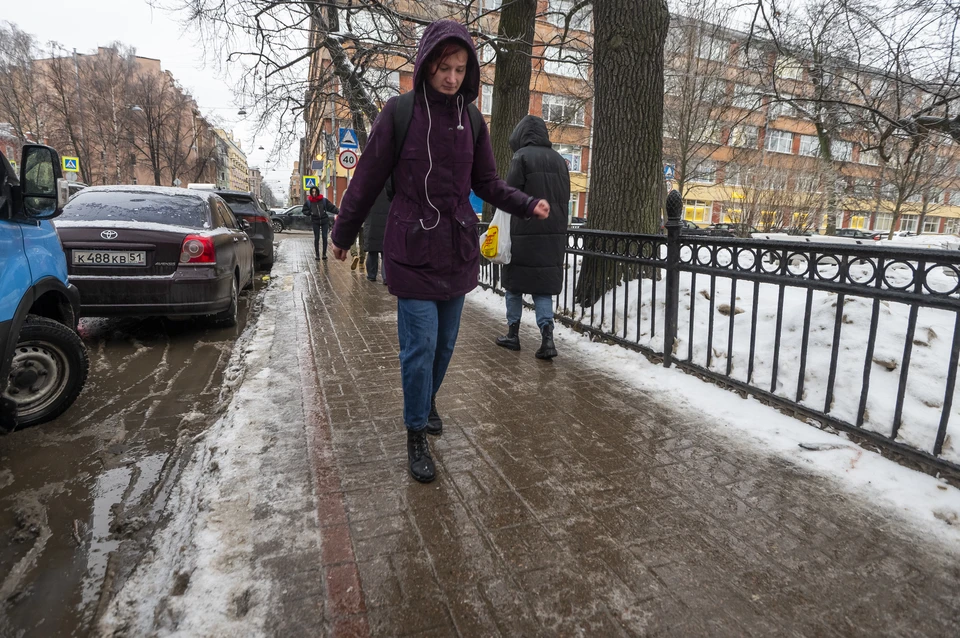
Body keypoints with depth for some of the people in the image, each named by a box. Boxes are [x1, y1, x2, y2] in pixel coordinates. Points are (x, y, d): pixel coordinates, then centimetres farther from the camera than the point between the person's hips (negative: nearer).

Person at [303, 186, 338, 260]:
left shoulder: (324, 200, -1)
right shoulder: (308, 202, 0)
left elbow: (332, 207, -1)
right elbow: (304, 210, 9)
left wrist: (339, 212, -14)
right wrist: (309, 213, -11)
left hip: (325, 221, 0)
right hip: (315, 221, 0)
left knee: (325, 237, 1)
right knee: (316, 238, 1)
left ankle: (324, 254, 10)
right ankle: (317, 254, 7)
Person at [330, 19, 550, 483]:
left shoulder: (472, 120, 4)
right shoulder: (400, 111, -7)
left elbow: (487, 183, 10)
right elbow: (368, 179, -1)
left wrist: (527, 205, -7)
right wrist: (343, 234, 8)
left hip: (458, 251, 4)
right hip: (413, 252, -4)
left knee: (445, 342, 13)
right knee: (420, 346, -5)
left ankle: (428, 401, 39)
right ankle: (416, 436, 12)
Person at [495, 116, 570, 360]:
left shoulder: (522, 156, -6)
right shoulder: (559, 159, 13)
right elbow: (565, 198, 15)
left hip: (523, 232, -5)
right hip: (554, 233, 5)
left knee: (515, 282, 10)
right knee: (543, 285, 8)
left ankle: (513, 334, 18)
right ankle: (547, 337, -5)